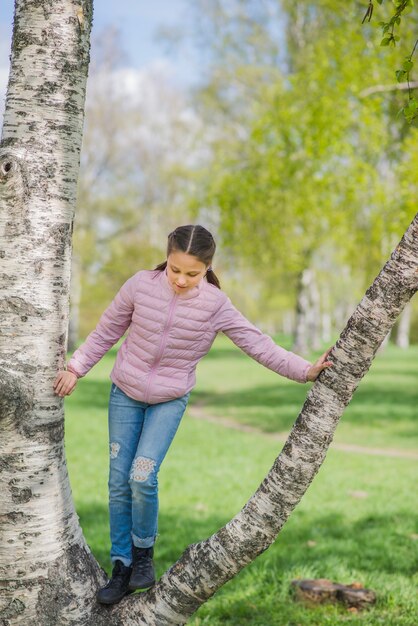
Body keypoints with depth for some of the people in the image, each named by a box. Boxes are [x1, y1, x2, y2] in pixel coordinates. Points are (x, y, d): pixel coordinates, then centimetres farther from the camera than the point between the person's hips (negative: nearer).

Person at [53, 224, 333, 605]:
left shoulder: (215, 305, -17)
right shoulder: (141, 285, -14)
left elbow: (257, 344, -13)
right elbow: (107, 330, -1)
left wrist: (304, 370, -17)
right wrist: (77, 367, 2)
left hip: (170, 400, -2)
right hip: (125, 393, 2)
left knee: (143, 478, -15)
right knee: (119, 481, 2)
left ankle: (144, 553, 10)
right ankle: (121, 567, 15)